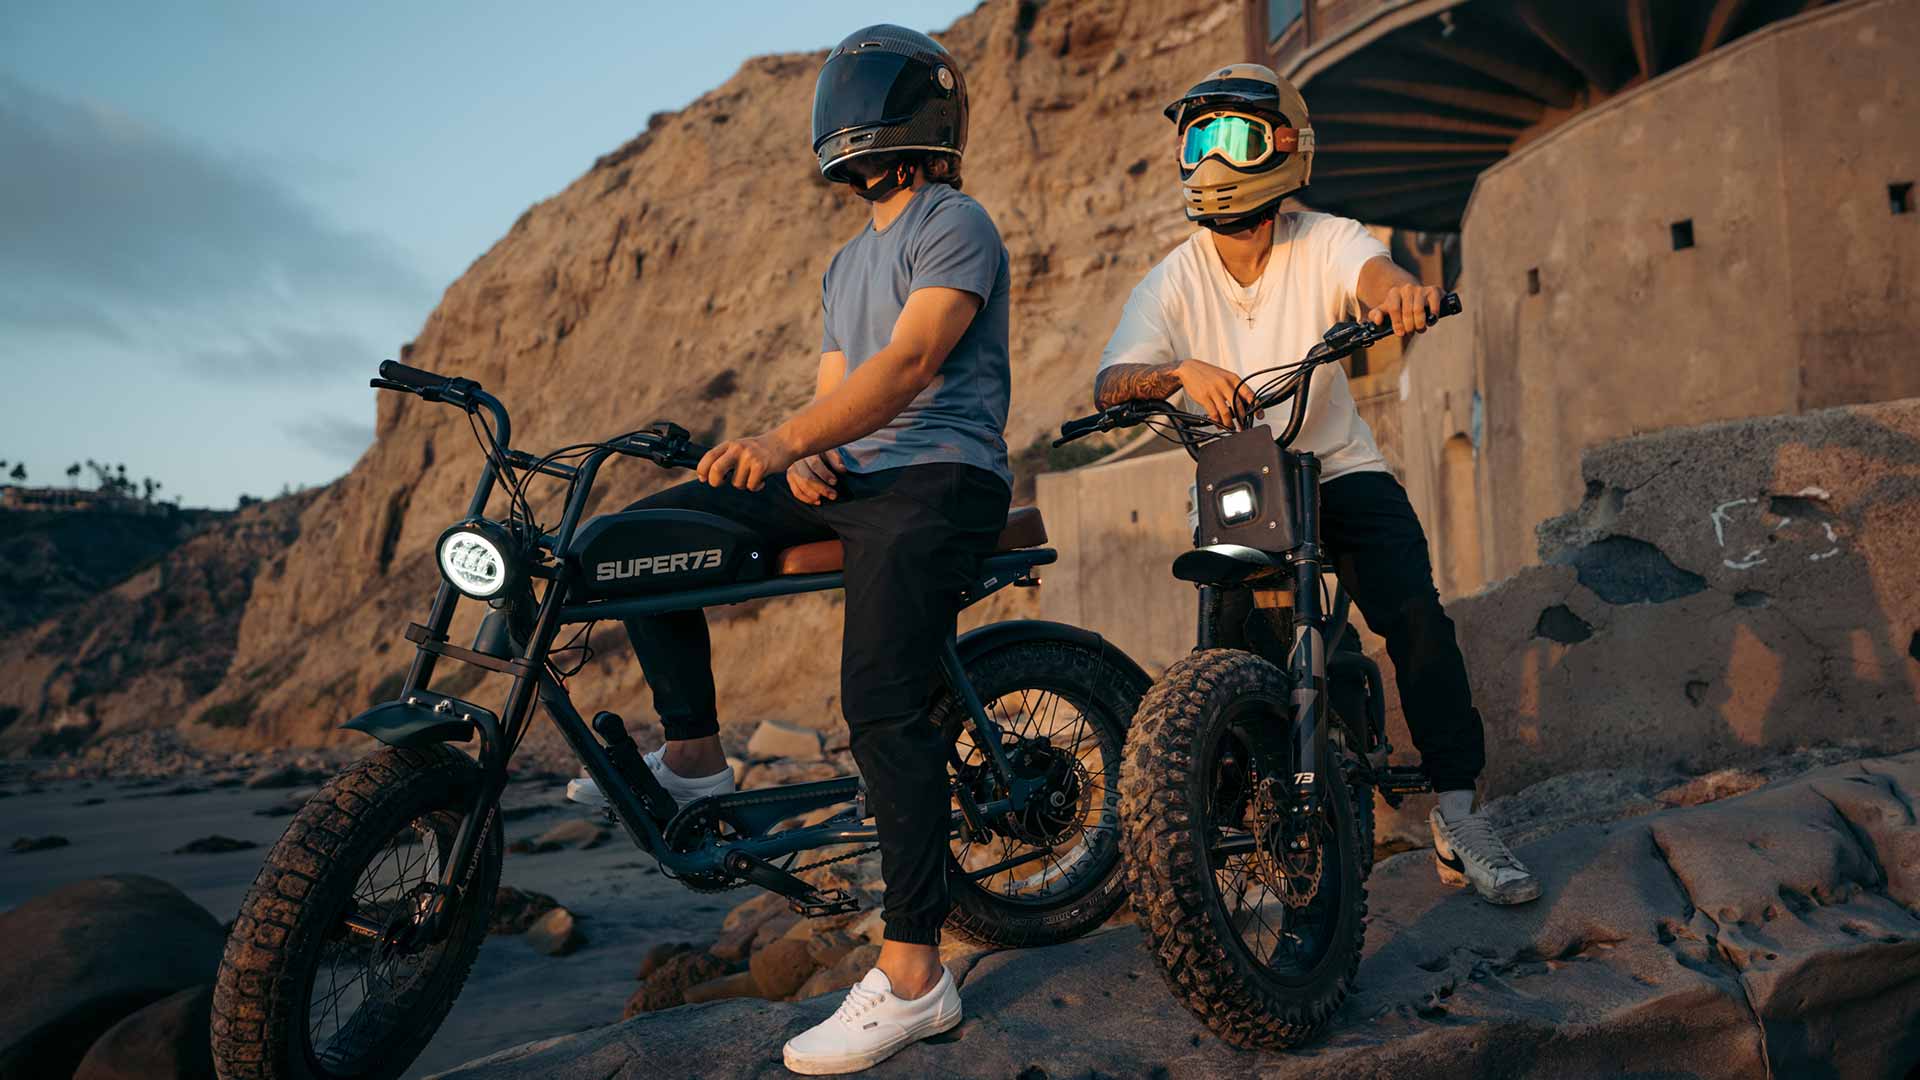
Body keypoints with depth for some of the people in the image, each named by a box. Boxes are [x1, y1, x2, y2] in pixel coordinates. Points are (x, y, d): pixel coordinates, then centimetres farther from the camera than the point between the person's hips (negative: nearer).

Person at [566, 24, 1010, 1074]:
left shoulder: (955, 224, -3)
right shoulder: (847, 264, 26)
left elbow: (912, 361, -19)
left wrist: (784, 437, -32)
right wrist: (805, 462, -4)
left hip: (937, 479, -9)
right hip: (849, 478, 9)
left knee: (881, 707, -24)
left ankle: (912, 975, -17)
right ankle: (694, 757, 7)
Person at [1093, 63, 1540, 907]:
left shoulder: (1323, 243, -5)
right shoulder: (1175, 281, -5)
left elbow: (1373, 269, -29)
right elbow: (1110, 382, -18)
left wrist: (1397, 289, -55)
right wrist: (1179, 372, -41)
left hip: (1340, 467, 0)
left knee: (1415, 612, -18)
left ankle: (1457, 813, -8)